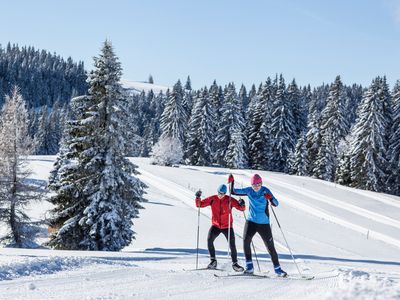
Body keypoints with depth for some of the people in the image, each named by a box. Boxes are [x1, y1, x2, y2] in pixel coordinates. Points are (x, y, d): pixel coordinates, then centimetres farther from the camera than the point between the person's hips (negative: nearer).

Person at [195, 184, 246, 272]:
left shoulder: (230, 200, -9)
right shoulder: (212, 199, -5)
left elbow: (241, 208, -8)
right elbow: (199, 204, -1)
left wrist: (242, 205, -31)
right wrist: (198, 197, -19)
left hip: (227, 226, -1)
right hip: (216, 225, 1)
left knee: (232, 245, -5)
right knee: (209, 240, -20)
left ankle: (235, 263, 14)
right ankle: (213, 261, -7)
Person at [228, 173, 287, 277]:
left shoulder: (265, 191, -9)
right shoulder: (249, 191, -1)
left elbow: (276, 204, -16)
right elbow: (233, 192, 6)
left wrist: (270, 198, -35)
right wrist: (231, 182, -10)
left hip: (264, 223, -2)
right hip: (251, 221, 2)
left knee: (270, 247, 1)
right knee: (246, 241, -17)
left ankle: (277, 269, 14)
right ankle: (249, 267, -8)